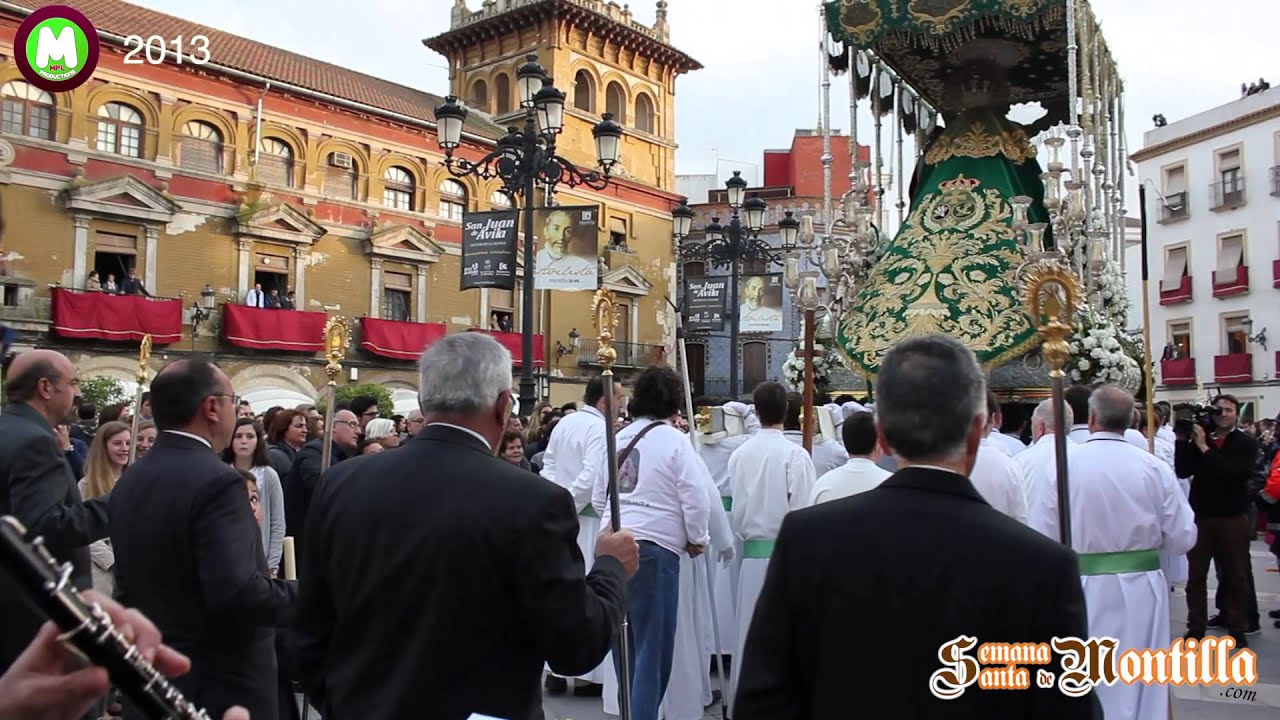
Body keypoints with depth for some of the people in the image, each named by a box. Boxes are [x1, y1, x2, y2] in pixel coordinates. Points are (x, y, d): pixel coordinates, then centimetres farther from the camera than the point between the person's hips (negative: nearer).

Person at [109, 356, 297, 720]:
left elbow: (130, 582, 13)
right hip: (221, 687, -8)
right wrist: (303, 594, -13)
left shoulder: (129, 480, 5)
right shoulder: (216, 481, -22)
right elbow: (238, 593, -28)